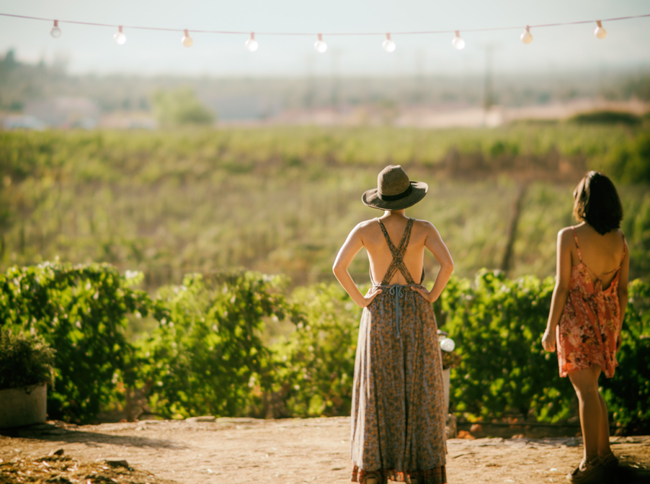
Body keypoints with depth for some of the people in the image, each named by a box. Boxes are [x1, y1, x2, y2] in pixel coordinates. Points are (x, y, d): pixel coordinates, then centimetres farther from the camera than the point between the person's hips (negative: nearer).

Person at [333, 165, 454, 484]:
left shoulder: (365, 230, -3)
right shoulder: (423, 229, -4)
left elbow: (339, 267, -13)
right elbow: (447, 264, -17)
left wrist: (360, 300, -4)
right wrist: (431, 297, -6)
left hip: (379, 315, 1)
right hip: (416, 316, 0)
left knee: (378, 396, 6)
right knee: (418, 395, 5)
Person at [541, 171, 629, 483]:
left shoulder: (569, 237, -13)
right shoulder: (620, 240, 2)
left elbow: (562, 286, -12)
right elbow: (622, 290, 7)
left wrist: (550, 328, -5)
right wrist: (617, 328, 17)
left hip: (577, 318, -5)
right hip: (606, 319, 5)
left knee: (585, 389, -2)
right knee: (590, 387, 19)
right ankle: (604, 453, 23)